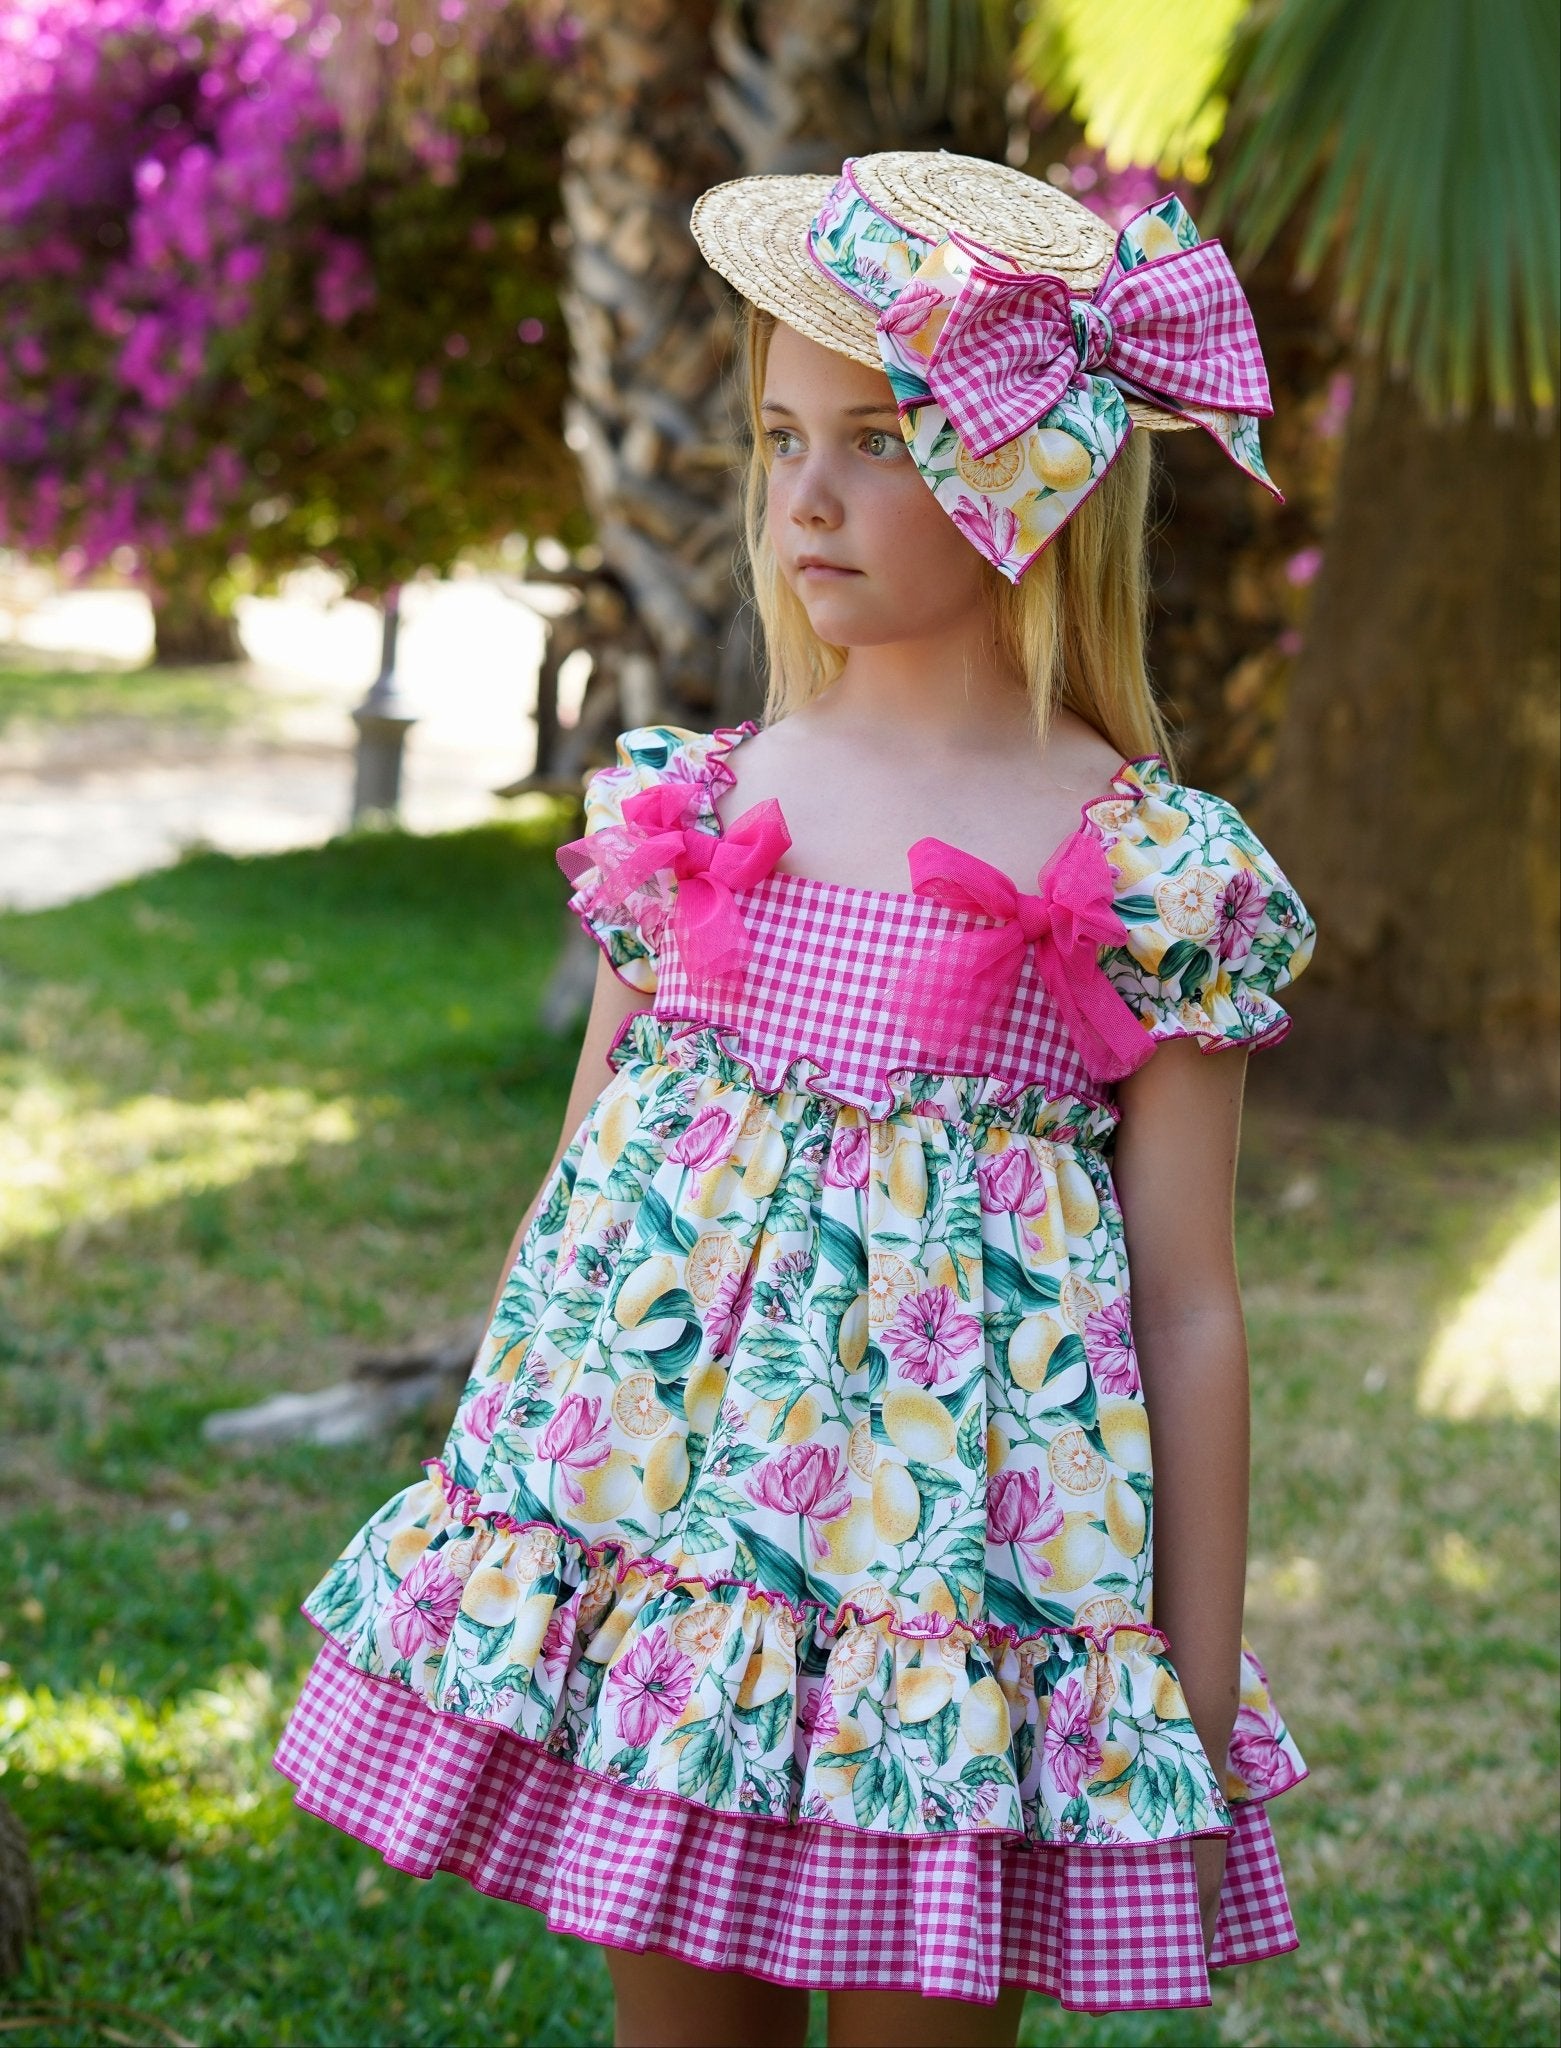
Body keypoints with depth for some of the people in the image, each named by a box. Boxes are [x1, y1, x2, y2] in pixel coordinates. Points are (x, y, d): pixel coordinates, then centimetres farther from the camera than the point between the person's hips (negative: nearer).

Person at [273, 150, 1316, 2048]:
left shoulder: (1153, 874, -6)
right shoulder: (685, 804, 5)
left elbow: (1186, 1306, -4)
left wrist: (1203, 1718, -3)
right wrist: (484, 1506, 15)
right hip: (645, 1540, 4)